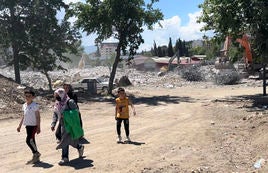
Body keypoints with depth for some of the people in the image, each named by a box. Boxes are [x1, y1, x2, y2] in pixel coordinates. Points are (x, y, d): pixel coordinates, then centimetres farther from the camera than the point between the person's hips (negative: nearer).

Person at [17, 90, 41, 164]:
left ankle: (36, 153, 6)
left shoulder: (35, 105, -11)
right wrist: (20, 125, 19)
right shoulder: (24, 105, 9)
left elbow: (38, 117, -12)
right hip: (27, 125, 7)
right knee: (31, 141, 10)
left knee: (29, 140, -13)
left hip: (33, 125, -7)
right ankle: (36, 157, 19)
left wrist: (38, 127, -16)